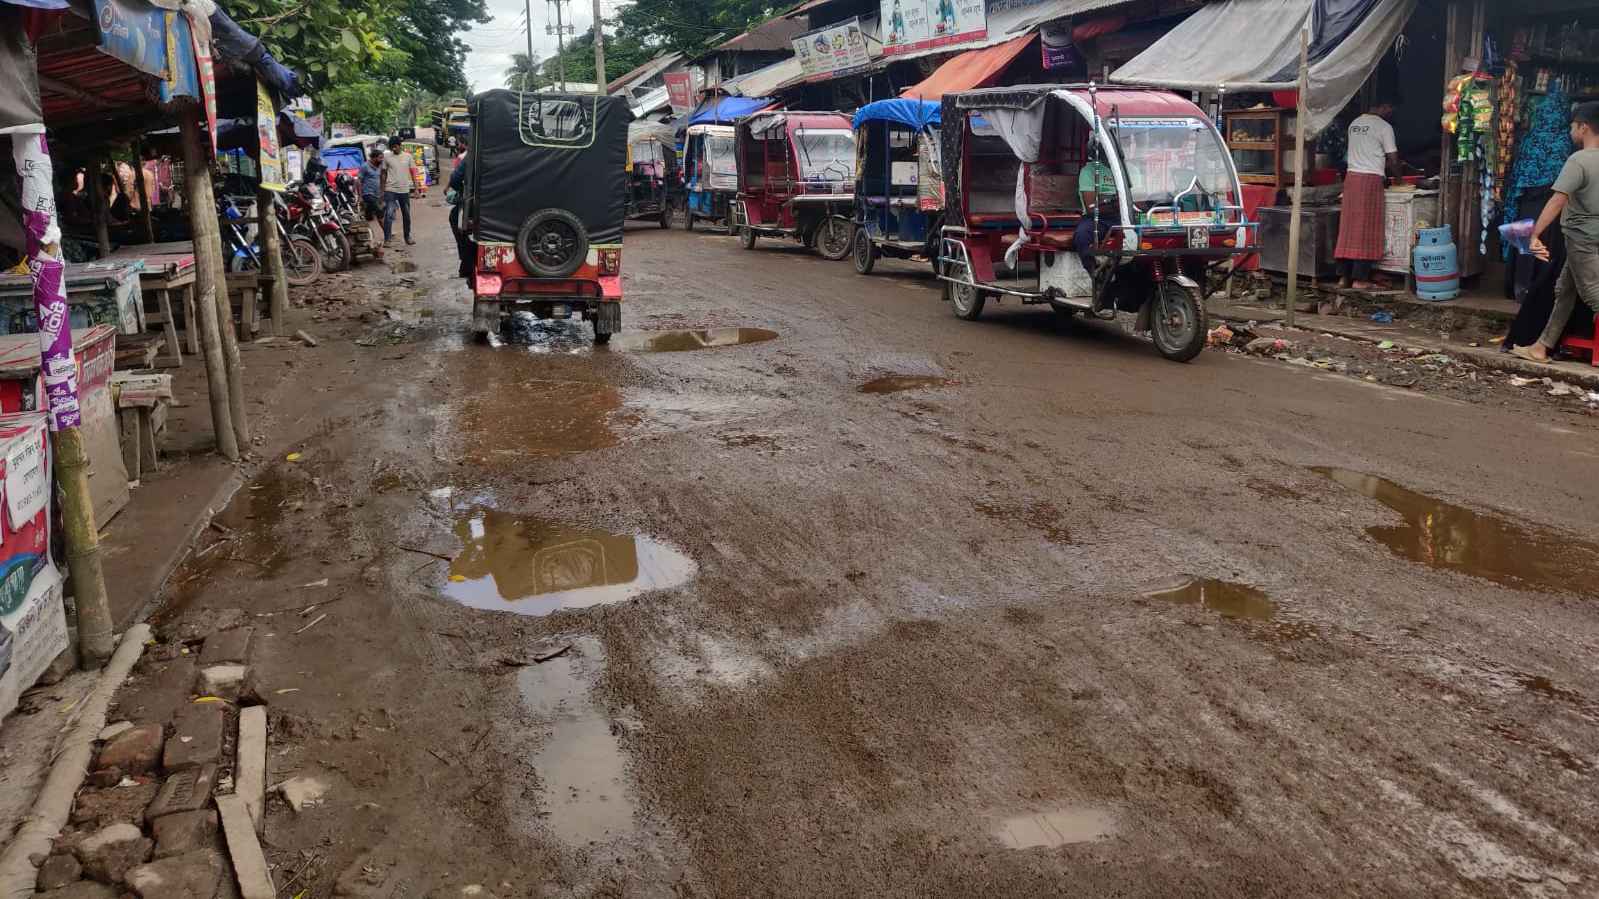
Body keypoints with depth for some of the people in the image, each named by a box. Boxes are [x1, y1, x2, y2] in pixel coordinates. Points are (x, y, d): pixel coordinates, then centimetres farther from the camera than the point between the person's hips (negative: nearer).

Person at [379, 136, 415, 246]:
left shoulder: (407, 156, 3)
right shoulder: (387, 157, 0)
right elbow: (383, 174, 5)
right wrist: (382, 190, 2)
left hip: (404, 190, 2)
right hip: (390, 190, -2)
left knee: (406, 215, 12)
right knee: (389, 214, -12)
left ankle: (408, 237, 25)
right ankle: (386, 239, -12)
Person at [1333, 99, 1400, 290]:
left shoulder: (1354, 123, 16)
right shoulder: (1384, 127, -5)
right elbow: (1392, 159, -5)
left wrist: (1383, 175, 24)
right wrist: (1397, 176, 14)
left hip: (1351, 176, 7)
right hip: (1371, 179, -7)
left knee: (1350, 228, 7)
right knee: (1367, 231, -5)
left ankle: (1348, 275, 8)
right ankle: (1360, 279, -7)